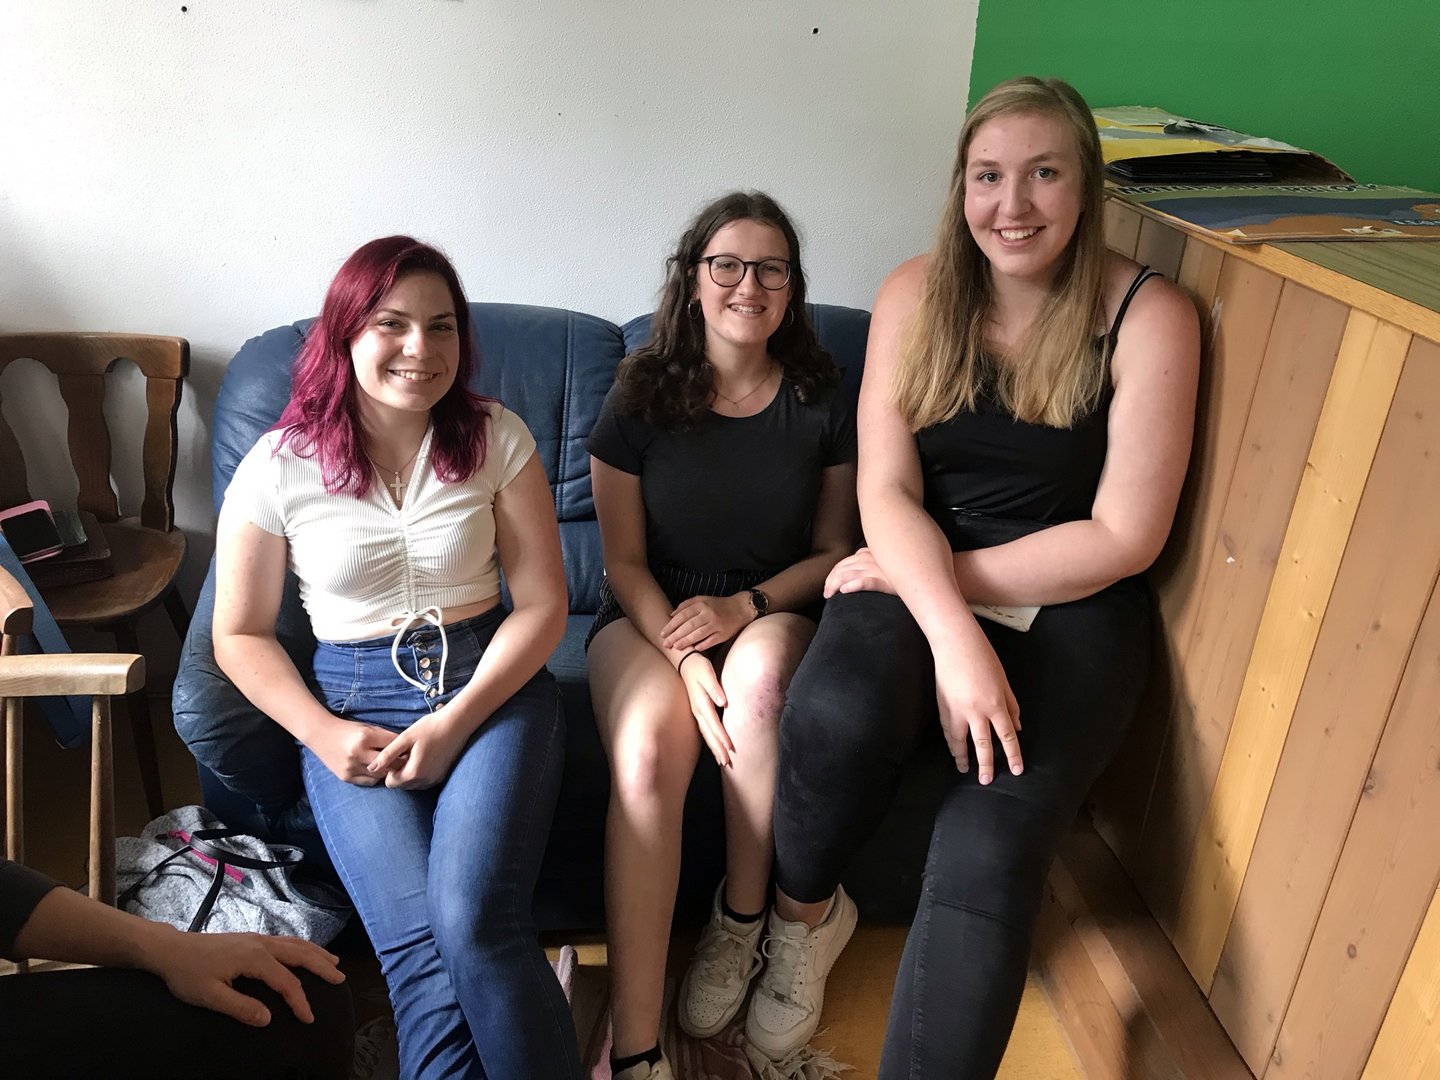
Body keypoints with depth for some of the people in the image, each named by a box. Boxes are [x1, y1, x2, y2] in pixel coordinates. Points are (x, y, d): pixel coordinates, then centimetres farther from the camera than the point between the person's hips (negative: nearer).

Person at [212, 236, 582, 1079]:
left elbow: (543, 602, -1)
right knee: (421, 942, -24)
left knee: (473, 920, -26)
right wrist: (323, 734, -9)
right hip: (355, 705, 1)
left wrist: (455, 723, -12)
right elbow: (241, 636, 8)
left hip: (494, 687, 0)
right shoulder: (278, 466, 0)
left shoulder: (496, 437, 0)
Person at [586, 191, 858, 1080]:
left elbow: (835, 550, 5)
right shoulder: (641, 396, -3)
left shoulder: (822, 400, 0)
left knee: (762, 670, -36)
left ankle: (742, 915, -11)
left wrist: (745, 607, -14)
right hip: (651, 615, 0)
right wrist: (683, 660, -20)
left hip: (774, 611, 1)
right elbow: (625, 562, -2)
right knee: (646, 759, -31)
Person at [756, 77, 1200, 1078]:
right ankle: (805, 912, 2)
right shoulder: (916, 295, 1)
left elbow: (1124, 537, -8)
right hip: (921, 578, 2)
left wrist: (940, 573, -12)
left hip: (1071, 603, -1)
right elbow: (887, 491, -6)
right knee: (834, 714, -30)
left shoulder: (1149, 316, -6)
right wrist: (954, 637, -22)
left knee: (987, 850, -25)